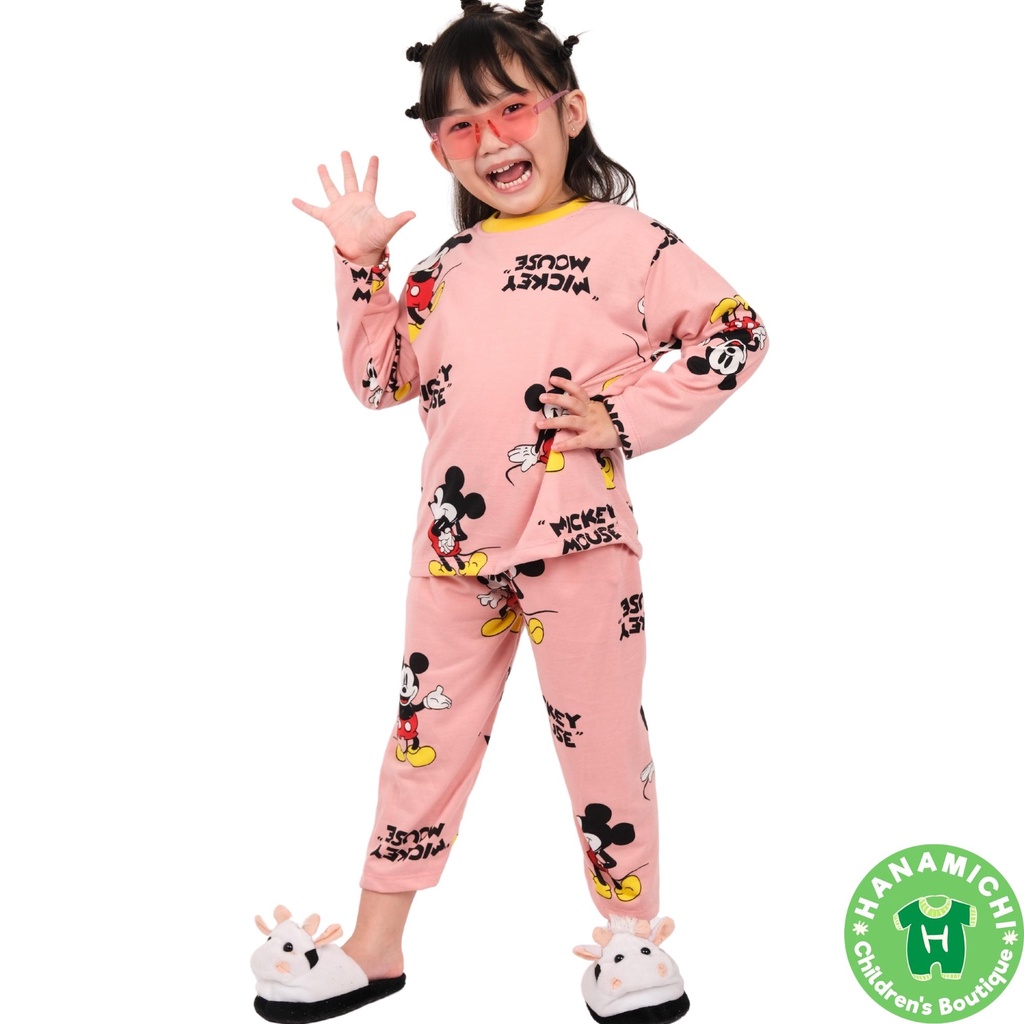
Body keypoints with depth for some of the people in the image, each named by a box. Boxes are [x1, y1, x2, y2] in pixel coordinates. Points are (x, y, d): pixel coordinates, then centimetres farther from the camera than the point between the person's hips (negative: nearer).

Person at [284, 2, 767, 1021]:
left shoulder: (622, 240, -4)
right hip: (456, 547, 5)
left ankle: (632, 935, 26)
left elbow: (737, 333, -7)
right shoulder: (443, 269, 12)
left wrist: (628, 416, -12)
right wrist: (358, 265, 8)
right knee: (427, 732, 12)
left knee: (600, 734, 6)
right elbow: (379, 378, 16)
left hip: (578, 542, -5)